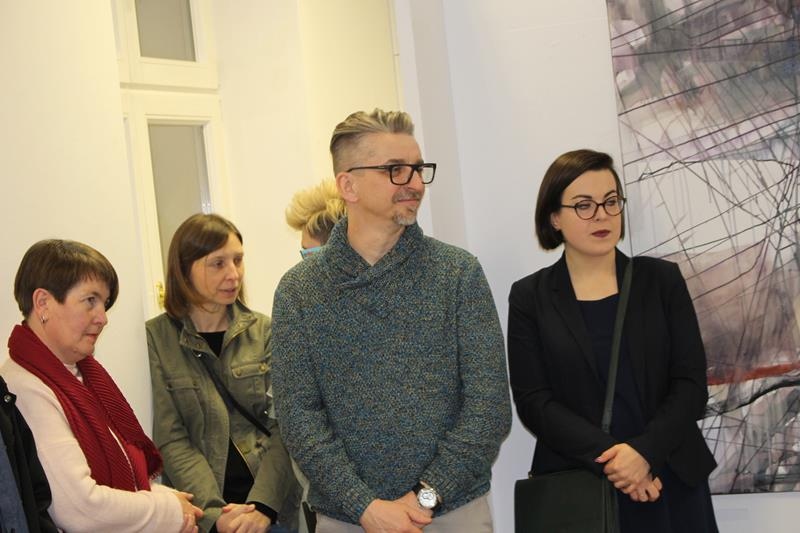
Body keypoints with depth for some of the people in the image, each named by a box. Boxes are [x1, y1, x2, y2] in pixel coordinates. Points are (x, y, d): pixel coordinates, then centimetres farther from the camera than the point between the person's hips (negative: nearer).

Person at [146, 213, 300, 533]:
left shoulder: (263, 331, 1)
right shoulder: (157, 338, -5)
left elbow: (284, 426, -4)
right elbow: (171, 440, -8)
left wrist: (262, 506, -17)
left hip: (270, 505, 2)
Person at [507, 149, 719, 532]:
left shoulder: (662, 279, 2)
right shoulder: (529, 297, -1)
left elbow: (691, 383, -2)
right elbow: (533, 401, -7)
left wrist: (644, 451, -17)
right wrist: (608, 457, -18)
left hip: (671, 479, 1)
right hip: (576, 485, -1)